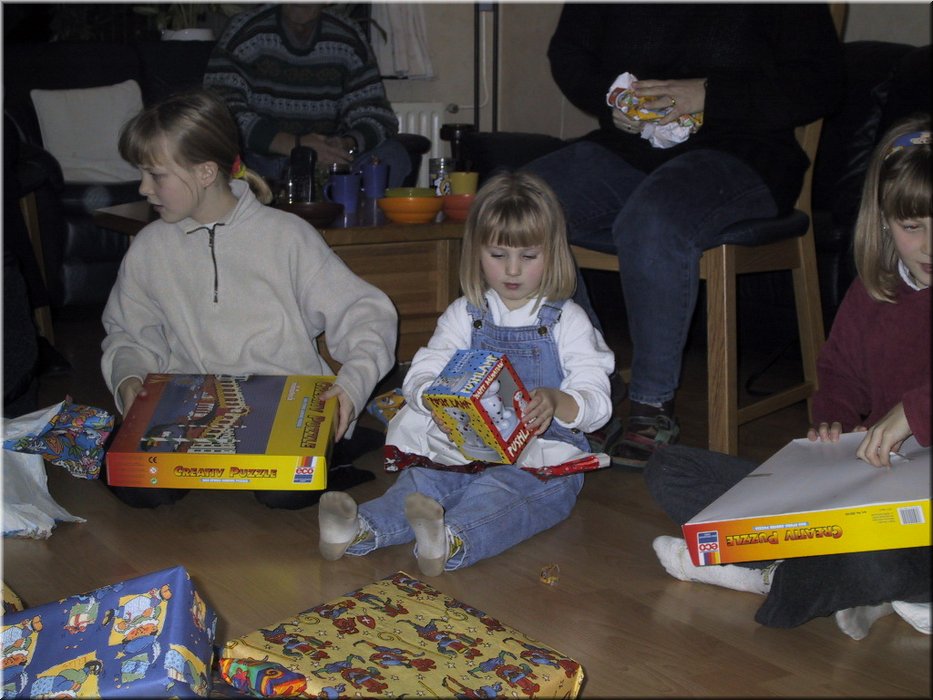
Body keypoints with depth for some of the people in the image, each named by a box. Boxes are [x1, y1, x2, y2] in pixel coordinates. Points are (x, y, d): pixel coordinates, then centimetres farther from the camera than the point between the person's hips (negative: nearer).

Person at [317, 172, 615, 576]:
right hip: (466, 451, 3)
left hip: (542, 463, -3)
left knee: (498, 491, -36)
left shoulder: (567, 321, 7)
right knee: (418, 481, -27)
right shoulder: (464, 315, 15)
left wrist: (556, 402, -26)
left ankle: (452, 541, -63)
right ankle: (361, 528, -52)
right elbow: (418, 379, 5)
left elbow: (597, 403, -2)